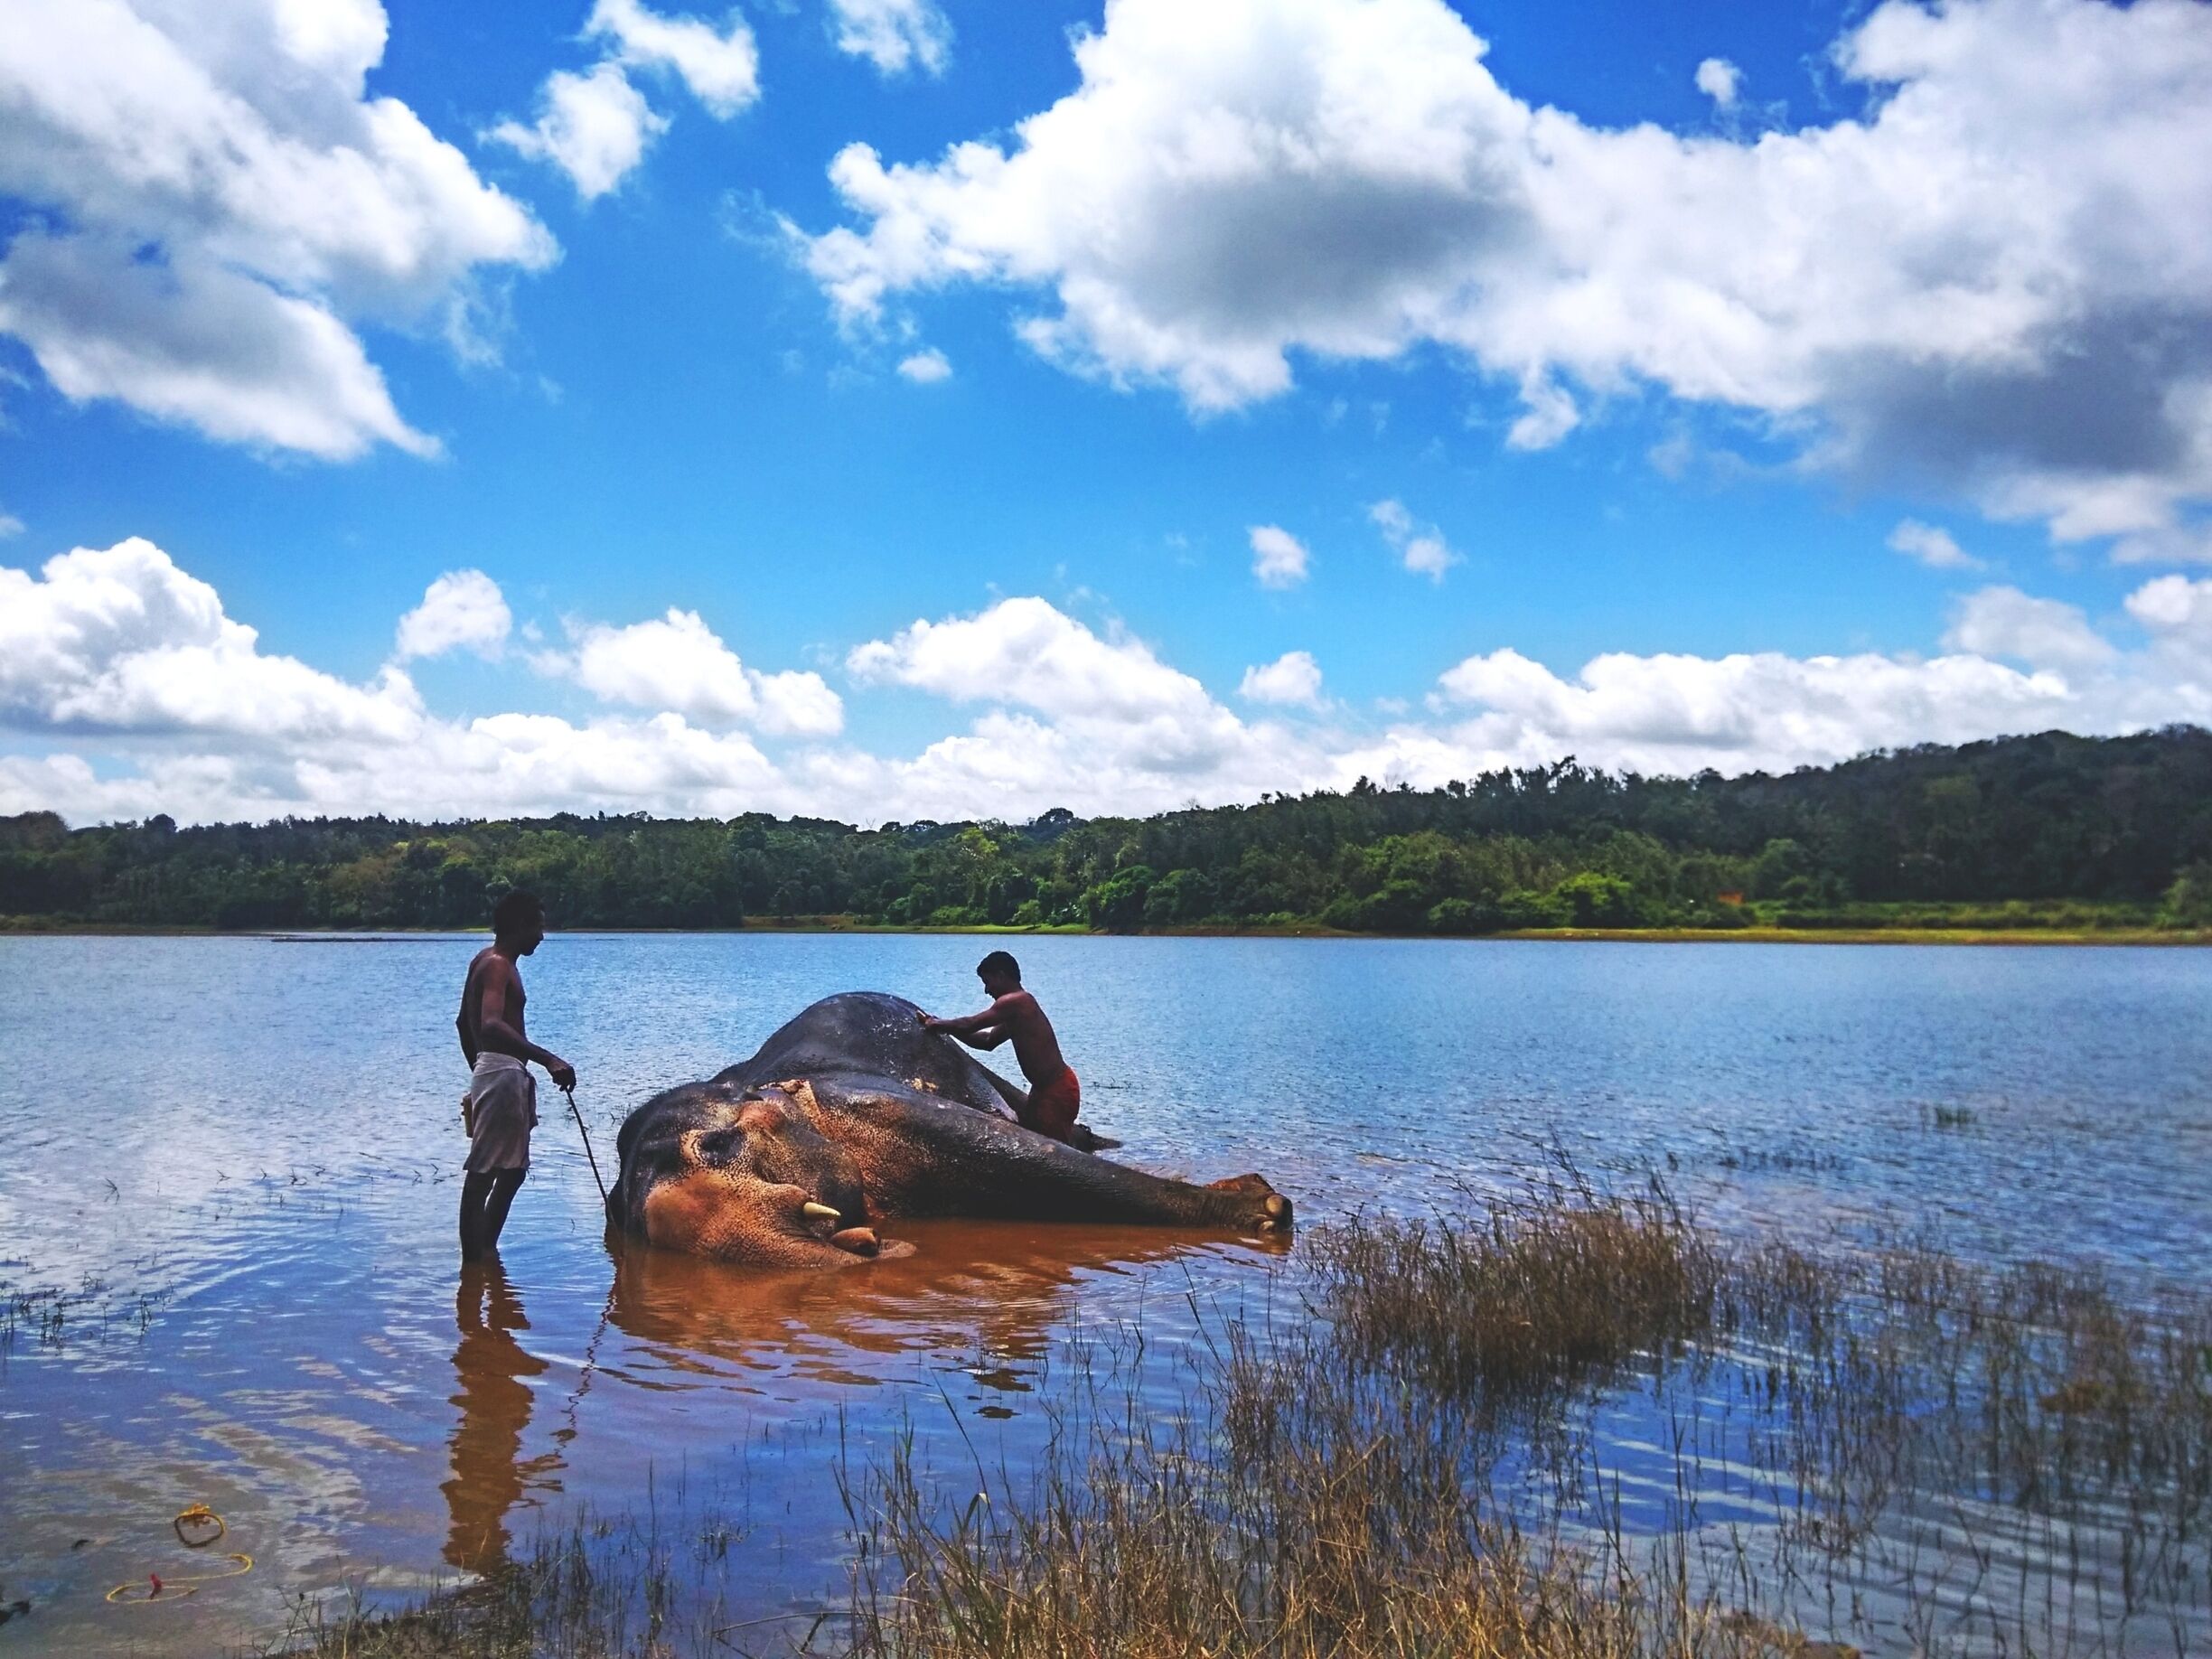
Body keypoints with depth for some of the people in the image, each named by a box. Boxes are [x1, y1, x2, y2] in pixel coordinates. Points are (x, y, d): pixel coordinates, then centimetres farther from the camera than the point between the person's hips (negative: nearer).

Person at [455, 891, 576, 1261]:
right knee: (482, 1174, -9)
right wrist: (548, 1060, -40)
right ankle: (473, 1263, -7)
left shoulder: (487, 960, 17)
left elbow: (464, 1021, 26)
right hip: (502, 1074, -11)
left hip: (495, 1074, 11)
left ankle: (486, 1253, 24)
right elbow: (492, 1025, -32)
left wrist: (478, 1072, 33)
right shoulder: (498, 965, -15)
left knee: (513, 1171, 17)